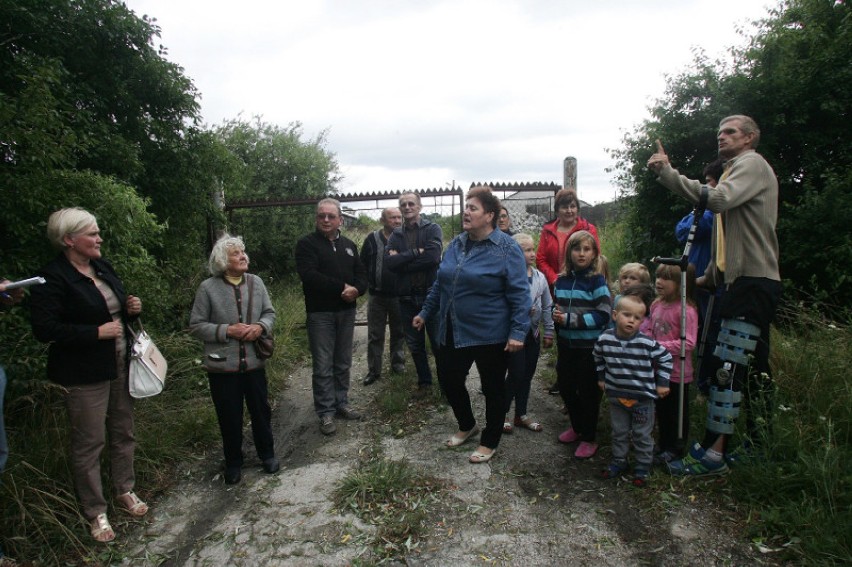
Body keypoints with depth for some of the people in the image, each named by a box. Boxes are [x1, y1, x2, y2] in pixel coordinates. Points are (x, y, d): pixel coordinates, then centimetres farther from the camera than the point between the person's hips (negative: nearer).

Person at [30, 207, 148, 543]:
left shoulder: (103, 267, 7)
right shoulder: (52, 278, -16)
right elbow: (44, 329, -21)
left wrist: (131, 308, -2)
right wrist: (97, 332, -22)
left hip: (120, 366, 7)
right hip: (84, 375, -7)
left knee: (123, 433, 18)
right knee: (89, 443, 6)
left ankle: (125, 491, 37)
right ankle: (95, 512, 24)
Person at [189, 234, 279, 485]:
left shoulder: (256, 282, 0)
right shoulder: (208, 288, -10)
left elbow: (270, 313, 8)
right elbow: (196, 325, -6)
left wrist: (260, 326, -13)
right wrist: (227, 331, -18)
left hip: (254, 362, 3)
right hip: (223, 365, -2)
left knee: (261, 410, 15)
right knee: (230, 417, 11)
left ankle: (266, 453, 37)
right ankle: (233, 462, 32)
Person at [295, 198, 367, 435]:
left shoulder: (349, 245, 13)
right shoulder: (307, 244, -4)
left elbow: (362, 275, 10)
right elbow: (310, 276, -18)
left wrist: (356, 289, -13)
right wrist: (342, 287, -19)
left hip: (346, 311, 5)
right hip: (320, 313, -5)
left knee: (343, 363, 12)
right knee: (323, 365, 0)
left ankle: (341, 403, 26)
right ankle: (325, 412, 10)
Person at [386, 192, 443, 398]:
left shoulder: (432, 229, -3)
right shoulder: (396, 235, 7)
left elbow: (433, 257, -20)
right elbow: (390, 262, -9)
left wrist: (402, 261, -12)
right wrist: (416, 252, -18)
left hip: (431, 294, -4)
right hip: (407, 297, 4)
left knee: (438, 342, 5)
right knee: (415, 345, 14)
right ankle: (424, 382, 30)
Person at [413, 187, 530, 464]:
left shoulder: (507, 249, -13)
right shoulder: (456, 244, 6)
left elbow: (519, 293, -15)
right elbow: (440, 283, 15)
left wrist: (518, 331, -20)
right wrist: (426, 312, 18)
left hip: (490, 336, -6)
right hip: (453, 332, 6)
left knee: (493, 388, 11)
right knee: (449, 381, 15)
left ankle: (490, 442, 31)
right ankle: (467, 426, 41)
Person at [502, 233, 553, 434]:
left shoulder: (539, 277, 3)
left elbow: (547, 306, 9)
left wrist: (549, 332, 10)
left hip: (533, 333, 6)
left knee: (527, 375, 14)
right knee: (516, 374, -3)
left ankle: (521, 415, 29)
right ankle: (503, 413, 18)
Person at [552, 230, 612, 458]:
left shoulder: (597, 281, -10)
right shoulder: (562, 280, 5)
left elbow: (604, 314, -16)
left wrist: (570, 319, -20)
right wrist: (557, 315, -4)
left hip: (589, 347, -5)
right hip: (566, 345, 5)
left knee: (588, 392, 6)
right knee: (566, 388, 14)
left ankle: (589, 438, 23)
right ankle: (577, 427, 37)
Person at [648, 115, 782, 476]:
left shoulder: (752, 164, -5)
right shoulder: (737, 169, 25)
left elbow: (718, 199, -26)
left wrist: (667, 172, -23)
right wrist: (711, 275, 20)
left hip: (753, 281, -11)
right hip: (747, 280, 11)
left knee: (729, 367, -13)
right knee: (753, 366, 16)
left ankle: (713, 453, -10)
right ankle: (757, 442, 27)